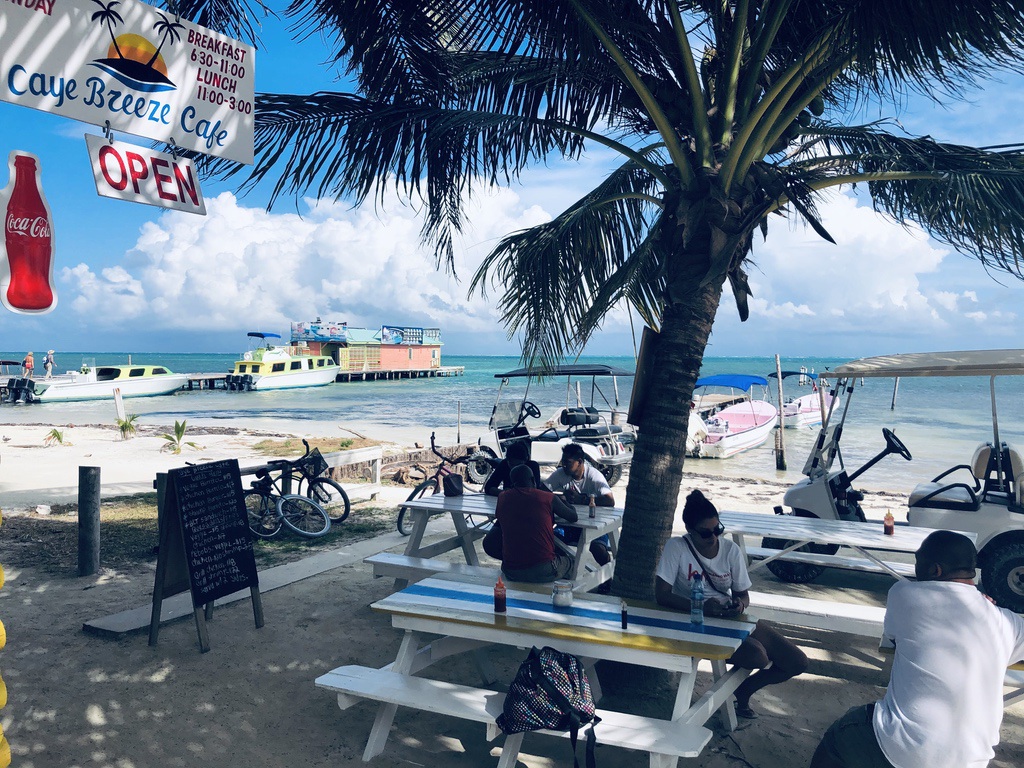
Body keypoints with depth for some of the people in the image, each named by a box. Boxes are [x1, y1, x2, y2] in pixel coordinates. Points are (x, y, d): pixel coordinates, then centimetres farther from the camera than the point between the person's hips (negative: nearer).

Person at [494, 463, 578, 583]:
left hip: (511, 572, 3)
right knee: (571, 563, 29)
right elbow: (573, 517, 11)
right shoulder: (548, 498, -4)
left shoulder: (503, 497, 3)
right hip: (543, 572, -3)